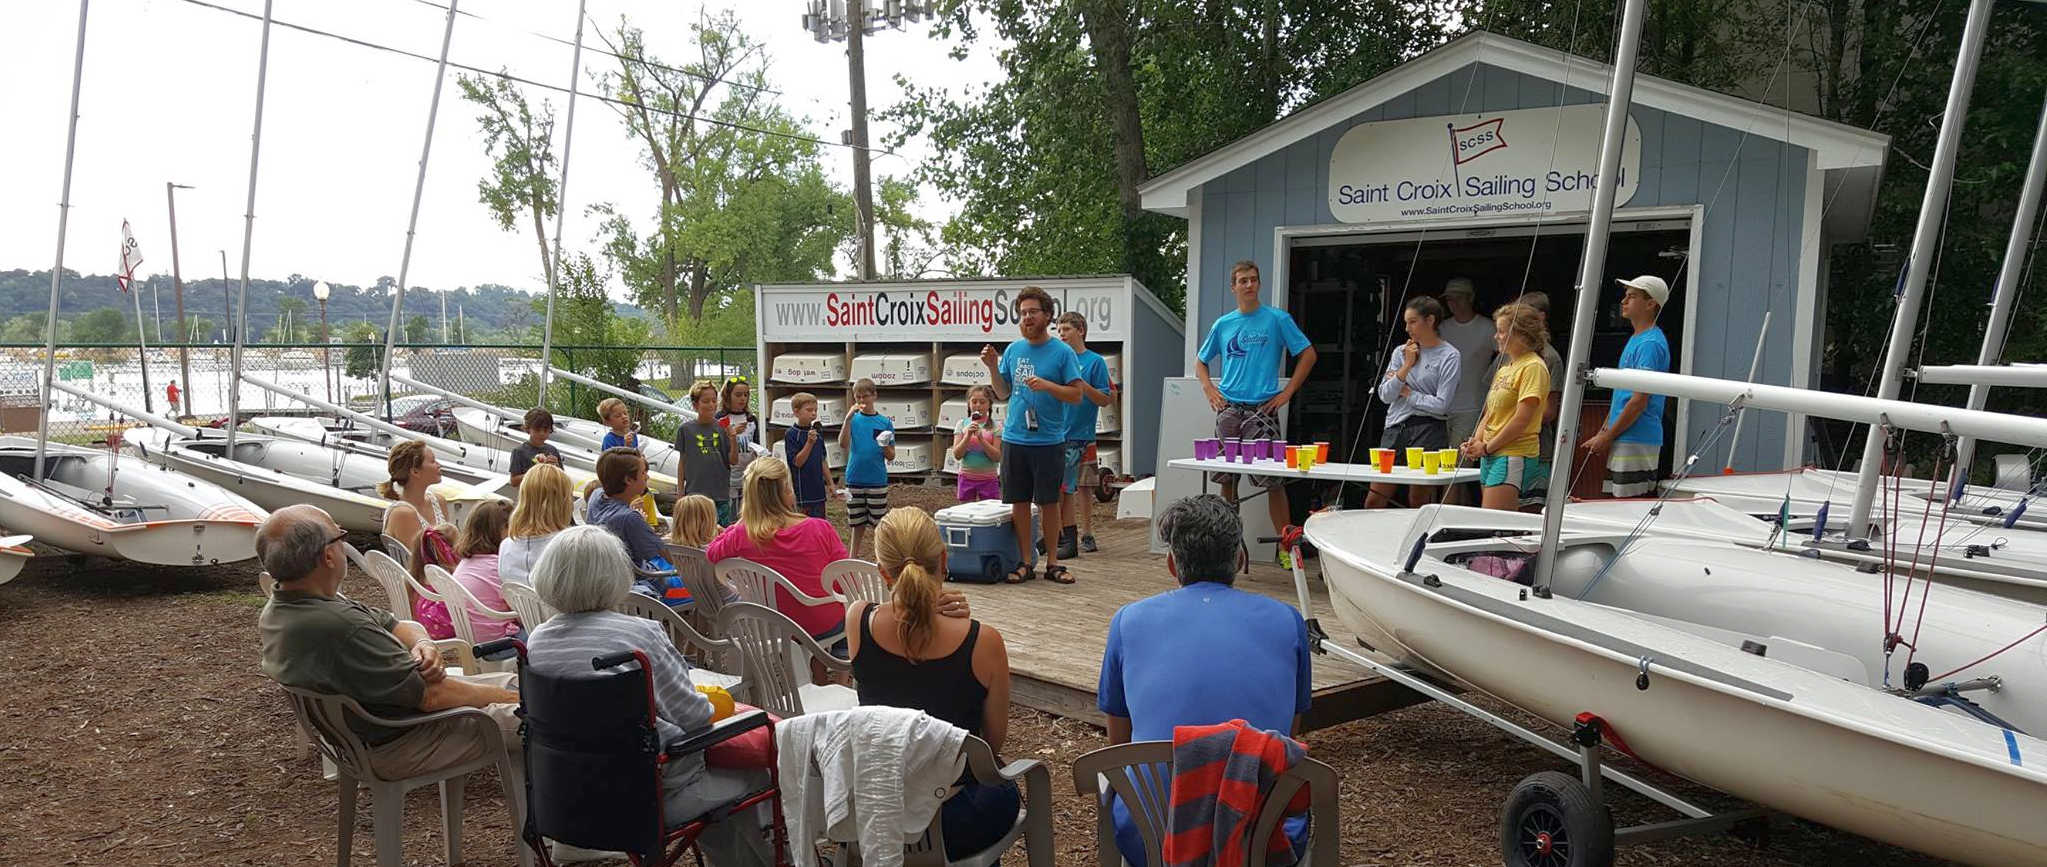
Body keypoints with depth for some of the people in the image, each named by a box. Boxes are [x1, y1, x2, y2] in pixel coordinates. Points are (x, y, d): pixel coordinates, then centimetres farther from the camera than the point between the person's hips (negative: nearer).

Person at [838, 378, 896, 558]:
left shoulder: (885, 422, 0)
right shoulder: (853, 419, 1)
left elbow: (891, 457, 3)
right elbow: (843, 444, -15)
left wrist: (884, 446, -19)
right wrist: (848, 418, -23)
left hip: (877, 481, -1)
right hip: (854, 480, 1)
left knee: (879, 525, 2)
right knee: (857, 525, 10)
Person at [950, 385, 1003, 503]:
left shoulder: (995, 426, -2)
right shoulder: (962, 424, 3)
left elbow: (997, 457, -9)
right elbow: (957, 455, -4)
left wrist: (981, 438, -20)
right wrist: (968, 435, -17)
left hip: (989, 479, -2)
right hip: (967, 477, 2)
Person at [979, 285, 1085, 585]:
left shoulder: (1062, 352, -3)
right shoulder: (1012, 350, 9)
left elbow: (1076, 395, -6)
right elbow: (1003, 394, 14)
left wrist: (1046, 385, -19)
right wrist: (992, 367, -1)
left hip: (1049, 440, -3)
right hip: (1014, 439, 3)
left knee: (1049, 502, 4)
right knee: (1019, 501, 6)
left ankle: (1052, 562, 15)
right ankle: (1024, 562, 15)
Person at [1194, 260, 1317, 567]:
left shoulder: (1277, 320, 2)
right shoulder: (1223, 324, 13)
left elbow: (1308, 354, 2)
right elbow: (1201, 362, 24)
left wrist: (1288, 391, -4)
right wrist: (1210, 389, 6)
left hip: (1262, 408, -4)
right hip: (1228, 407, 4)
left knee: (1272, 479, -8)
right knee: (1226, 478, 6)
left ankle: (1287, 544, -2)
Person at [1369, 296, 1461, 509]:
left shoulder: (1449, 356, -2)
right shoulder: (1401, 352, 12)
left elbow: (1441, 404, -10)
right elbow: (1384, 395, 4)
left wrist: (1406, 392, -1)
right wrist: (1407, 365, -5)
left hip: (1428, 429, -5)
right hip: (1396, 427, 5)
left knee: (1418, 502, 1)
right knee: (1374, 502, 1)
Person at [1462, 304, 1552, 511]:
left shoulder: (1533, 367, -9)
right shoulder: (1504, 369, 19)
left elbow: (1522, 419, -16)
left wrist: (1487, 447, -10)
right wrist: (1475, 442, 3)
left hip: (1514, 456, -9)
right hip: (1490, 456, 9)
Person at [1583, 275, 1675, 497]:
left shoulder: (1651, 344, -14)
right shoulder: (1636, 339, 18)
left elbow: (1639, 401, -18)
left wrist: (1607, 437, -13)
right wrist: (1602, 433, 17)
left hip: (1637, 443, -10)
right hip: (1623, 441, 10)